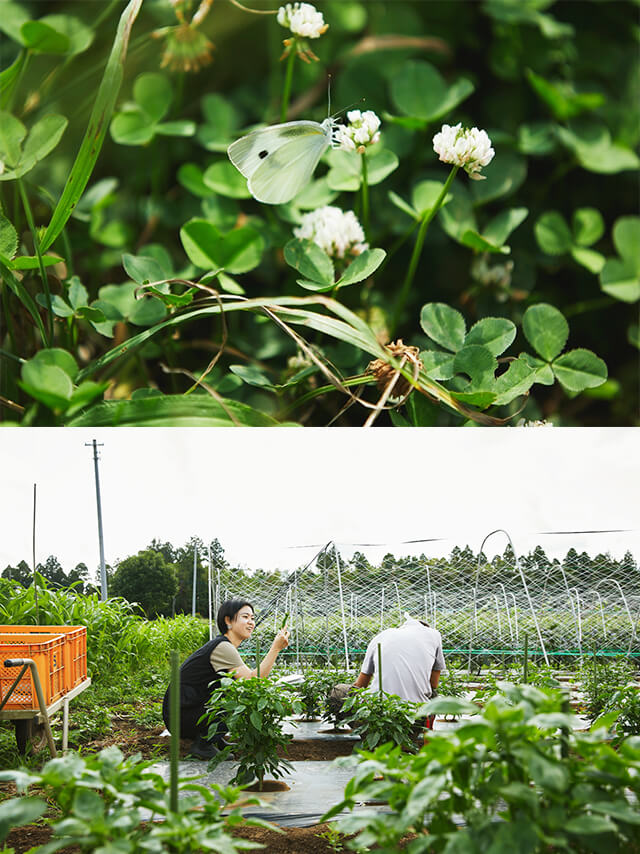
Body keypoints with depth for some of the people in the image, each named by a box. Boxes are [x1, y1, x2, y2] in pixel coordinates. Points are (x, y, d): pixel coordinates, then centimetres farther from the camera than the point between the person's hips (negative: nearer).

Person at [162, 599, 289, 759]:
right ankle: (203, 744, -10)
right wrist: (276, 648, -22)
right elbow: (254, 682, -22)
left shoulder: (226, 646, 13)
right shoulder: (222, 647, -17)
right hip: (180, 719, -10)